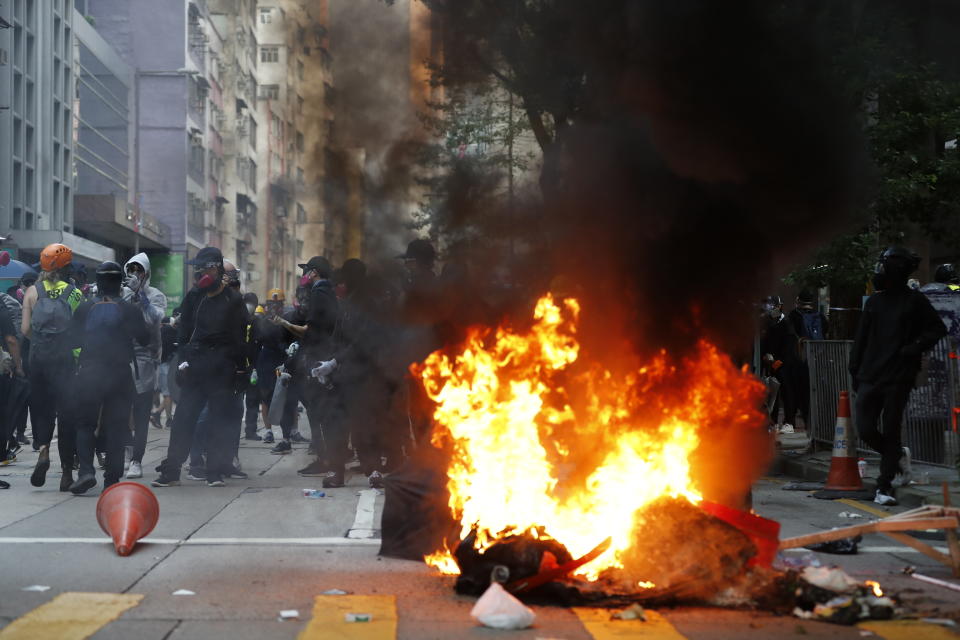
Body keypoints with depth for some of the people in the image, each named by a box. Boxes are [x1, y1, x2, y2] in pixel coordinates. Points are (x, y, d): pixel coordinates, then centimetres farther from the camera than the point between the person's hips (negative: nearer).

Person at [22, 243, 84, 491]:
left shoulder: (33, 291, 3)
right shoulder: (76, 294, 0)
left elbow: (25, 328, -1)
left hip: (39, 358, 1)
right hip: (67, 359, -1)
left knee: (41, 407, 14)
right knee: (67, 412, 5)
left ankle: (43, 449, -13)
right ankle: (67, 472, 7)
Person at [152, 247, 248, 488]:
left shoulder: (233, 298, 1)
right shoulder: (193, 297, 9)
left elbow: (240, 335, 1)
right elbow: (184, 332, 11)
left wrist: (241, 366, -3)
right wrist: (183, 359, 1)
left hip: (223, 366, -2)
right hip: (195, 364, 2)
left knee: (220, 418, 1)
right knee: (184, 417, 1)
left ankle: (215, 471, 7)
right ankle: (171, 471, 4)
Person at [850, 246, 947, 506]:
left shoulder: (915, 301, -1)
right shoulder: (874, 301, 12)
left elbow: (938, 329, 3)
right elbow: (861, 339, 15)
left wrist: (916, 347, -11)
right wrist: (855, 371, 11)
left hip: (898, 379, -4)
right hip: (870, 377, 4)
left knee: (890, 433, -2)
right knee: (866, 430, -1)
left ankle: (884, 487, 5)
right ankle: (899, 455, 28)